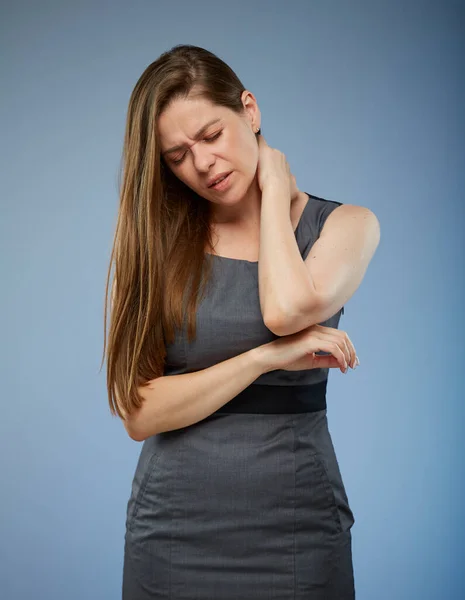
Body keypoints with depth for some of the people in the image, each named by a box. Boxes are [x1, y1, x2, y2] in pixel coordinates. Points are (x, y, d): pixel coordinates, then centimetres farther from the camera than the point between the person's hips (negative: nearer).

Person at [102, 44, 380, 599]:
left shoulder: (346, 225, -2)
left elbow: (287, 309, -23)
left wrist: (273, 187, -9)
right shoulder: (156, 243, -2)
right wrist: (267, 357, -20)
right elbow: (139, 412, -10)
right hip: (174, 528, 1)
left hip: (297, 529, 0)